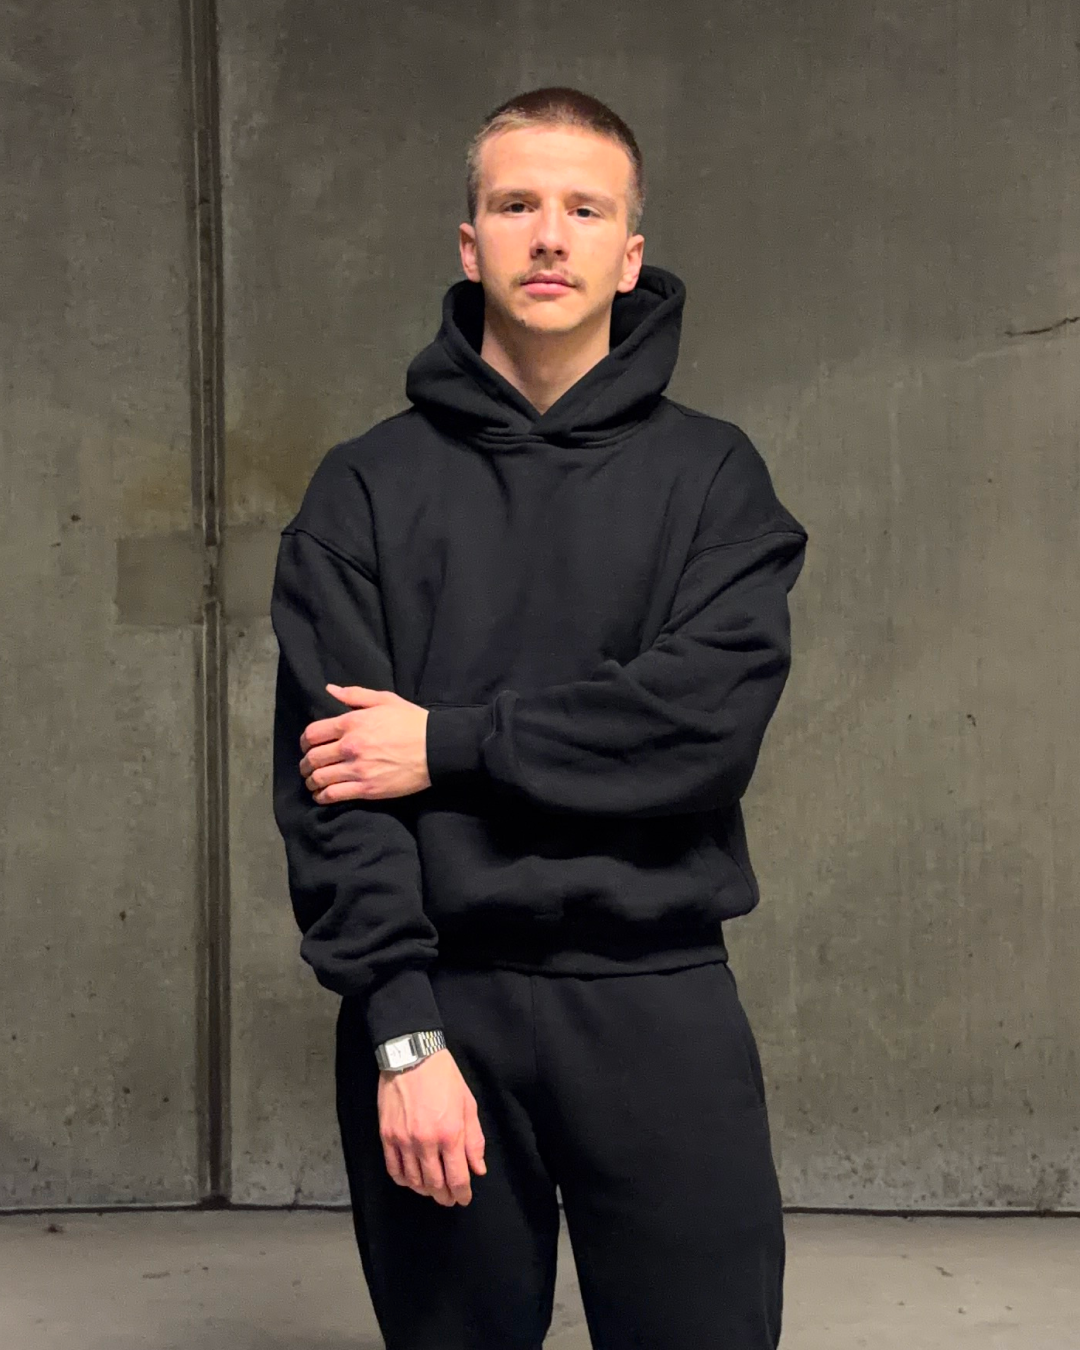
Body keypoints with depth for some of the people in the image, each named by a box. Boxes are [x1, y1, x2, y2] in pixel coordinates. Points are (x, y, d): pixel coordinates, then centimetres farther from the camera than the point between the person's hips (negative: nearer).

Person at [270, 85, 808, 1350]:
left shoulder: (711, 472, 5)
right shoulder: (369, 486, 4)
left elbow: (712, 713, -11)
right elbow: (327, 778, -4)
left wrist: (449, 744, -11)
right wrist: (400, 1030, -14)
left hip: (660, 1003, 0)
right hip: (435, 999, 0)